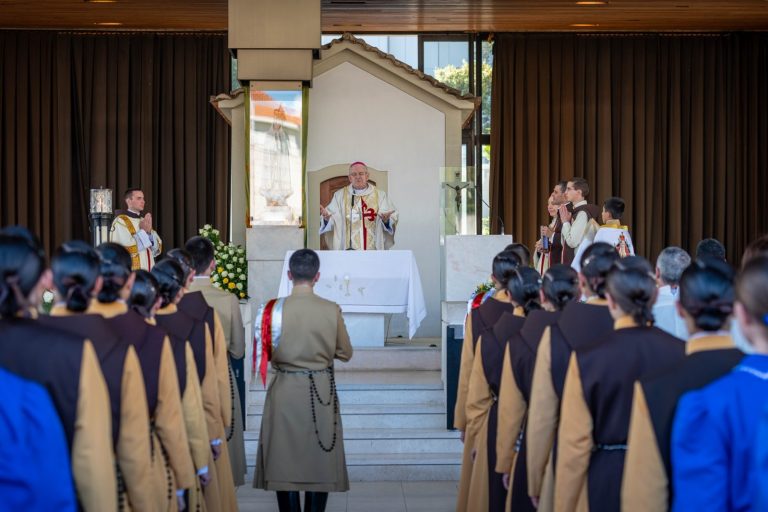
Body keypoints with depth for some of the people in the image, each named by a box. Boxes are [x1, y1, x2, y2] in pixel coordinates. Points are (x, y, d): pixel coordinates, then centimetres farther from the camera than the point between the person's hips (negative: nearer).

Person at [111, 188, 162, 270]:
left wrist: (149, 232, -7)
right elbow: (125, 249, -16)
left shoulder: (144, 221, 16)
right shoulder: (120, 222, -6)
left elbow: (157, 250, 9)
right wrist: (143, 232, -11)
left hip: (148, 272, 7)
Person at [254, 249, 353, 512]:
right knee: (319, 461, 10)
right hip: (321, 394, 0)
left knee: (285, 461, 9)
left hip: (285, 393, 0)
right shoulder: (332, 310, -9)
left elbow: (265, 353, -4)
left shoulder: (273, 309, -10)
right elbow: (345, 353, 1)